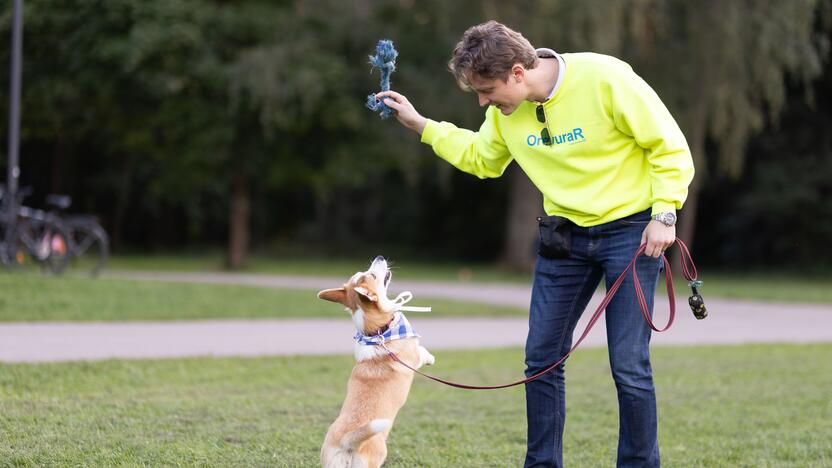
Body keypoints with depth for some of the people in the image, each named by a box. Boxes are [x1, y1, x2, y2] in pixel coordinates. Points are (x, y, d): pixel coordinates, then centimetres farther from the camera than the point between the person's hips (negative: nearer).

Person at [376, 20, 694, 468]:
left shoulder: (605, 78, -21)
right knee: (542, 358, 4)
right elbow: (482, 158, 17)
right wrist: (420, 124, 8)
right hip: (565, 233, 6)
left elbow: (670, 145, -13)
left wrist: (664, 214, -18)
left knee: (629, 365, -7)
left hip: (630, 230, -5)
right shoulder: (505, 111, -3)